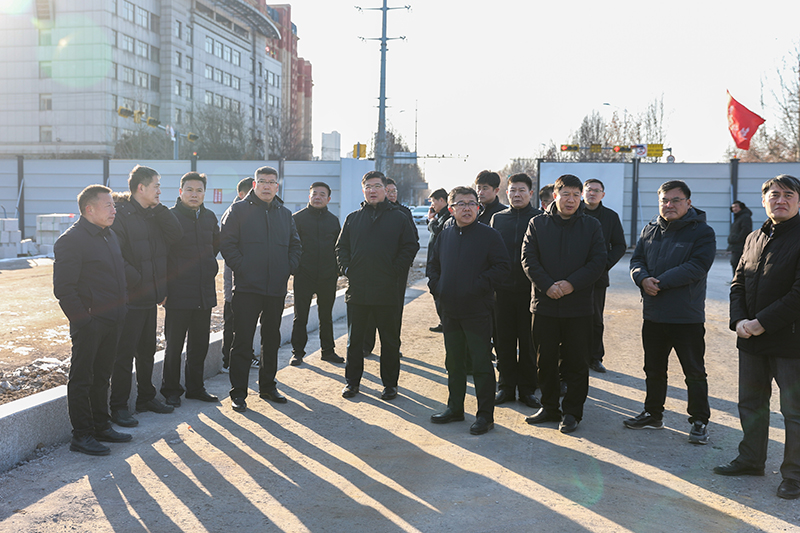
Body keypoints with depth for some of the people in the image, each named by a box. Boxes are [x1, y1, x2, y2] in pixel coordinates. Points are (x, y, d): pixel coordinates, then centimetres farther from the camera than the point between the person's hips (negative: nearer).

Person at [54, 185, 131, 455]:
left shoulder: (110, 235, 14)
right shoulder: (71, 240, -13)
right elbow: (63, 289, -16)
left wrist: (121, 313, 13)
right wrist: (83, 320, -18)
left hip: (112, 321, 8)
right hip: (90, 324, -8)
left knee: (101, 377, 18)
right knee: (81, 380, 3)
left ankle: (101, 427, 29)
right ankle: (81, 436, 11)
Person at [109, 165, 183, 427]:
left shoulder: (154, 214, 12)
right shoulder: (120, 214, -13)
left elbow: (176, 234, -3)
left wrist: (158, 207, -7)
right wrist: (136, 280, -18)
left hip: (150, 297, 8)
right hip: (129, 298, -8)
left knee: (147, 349, 17)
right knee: (125, 353, -1)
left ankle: (146, 397, 30)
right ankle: (119, 407, 8)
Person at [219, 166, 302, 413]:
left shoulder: (285, 214, 14)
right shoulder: (239, 210, 0)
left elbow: (295, 245, 20)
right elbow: (226, 242, -5)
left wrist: (288, 268, 5)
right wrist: (241, 268, -13)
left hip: (277, 289, 5)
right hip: (247, 288, -5)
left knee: (272, 340, 13)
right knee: (242, 341, -3)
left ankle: (267, 386, 27)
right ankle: (238, 393, 4)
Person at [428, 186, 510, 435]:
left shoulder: (489, 235, -5)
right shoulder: (444, 236, 11)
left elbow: (502, 268, -10)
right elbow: (435, 266, 21)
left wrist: (477, 287, -17)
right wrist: (436, 287, 4)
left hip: (478, 311, -5)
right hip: (450, 310, 6)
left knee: (481, 364, -1)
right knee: (453, 363, 15)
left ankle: (485, 415, 8)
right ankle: (455, 408, 28)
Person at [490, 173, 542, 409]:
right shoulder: (497, 218, 10)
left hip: (530, 289, -2)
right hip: (503, 289, 3)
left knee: (528, 342, 4)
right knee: (504, 340, 7)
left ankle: (527, 389, 15)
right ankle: (506, 387, 18)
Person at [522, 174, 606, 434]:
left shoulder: (592, 226, 3)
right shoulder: (537, 224, 4)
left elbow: (598, 261, -3)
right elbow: (528, 259, -2)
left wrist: (571, 283, -16)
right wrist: (548, 285, -16)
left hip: (578, 307, -1)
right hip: (544, 305, 1)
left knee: (577, 362, 5)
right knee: (545, 360, 10)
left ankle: (572, 412, 17)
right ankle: (549, 407, 25)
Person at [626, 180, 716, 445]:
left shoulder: (702, 232, -8)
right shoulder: (650, 230, 10)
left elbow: (696, 267, -20)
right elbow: (636, 261, 6)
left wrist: (660, 282, -22)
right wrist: (643, 279, -17)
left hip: (687, 316, -5)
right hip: (653, 315, 6)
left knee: (695, 373, 4)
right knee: (654, 369, 17)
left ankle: (699, 421, 17)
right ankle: (653, 414, 32)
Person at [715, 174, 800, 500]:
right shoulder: (754, 238, 11)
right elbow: (738, 282, 12)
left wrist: (762, 323, -18)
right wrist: (739, 320, -5)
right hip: (751, 339, 7)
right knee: (751, 404, 17)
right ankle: (751, 460, 33)